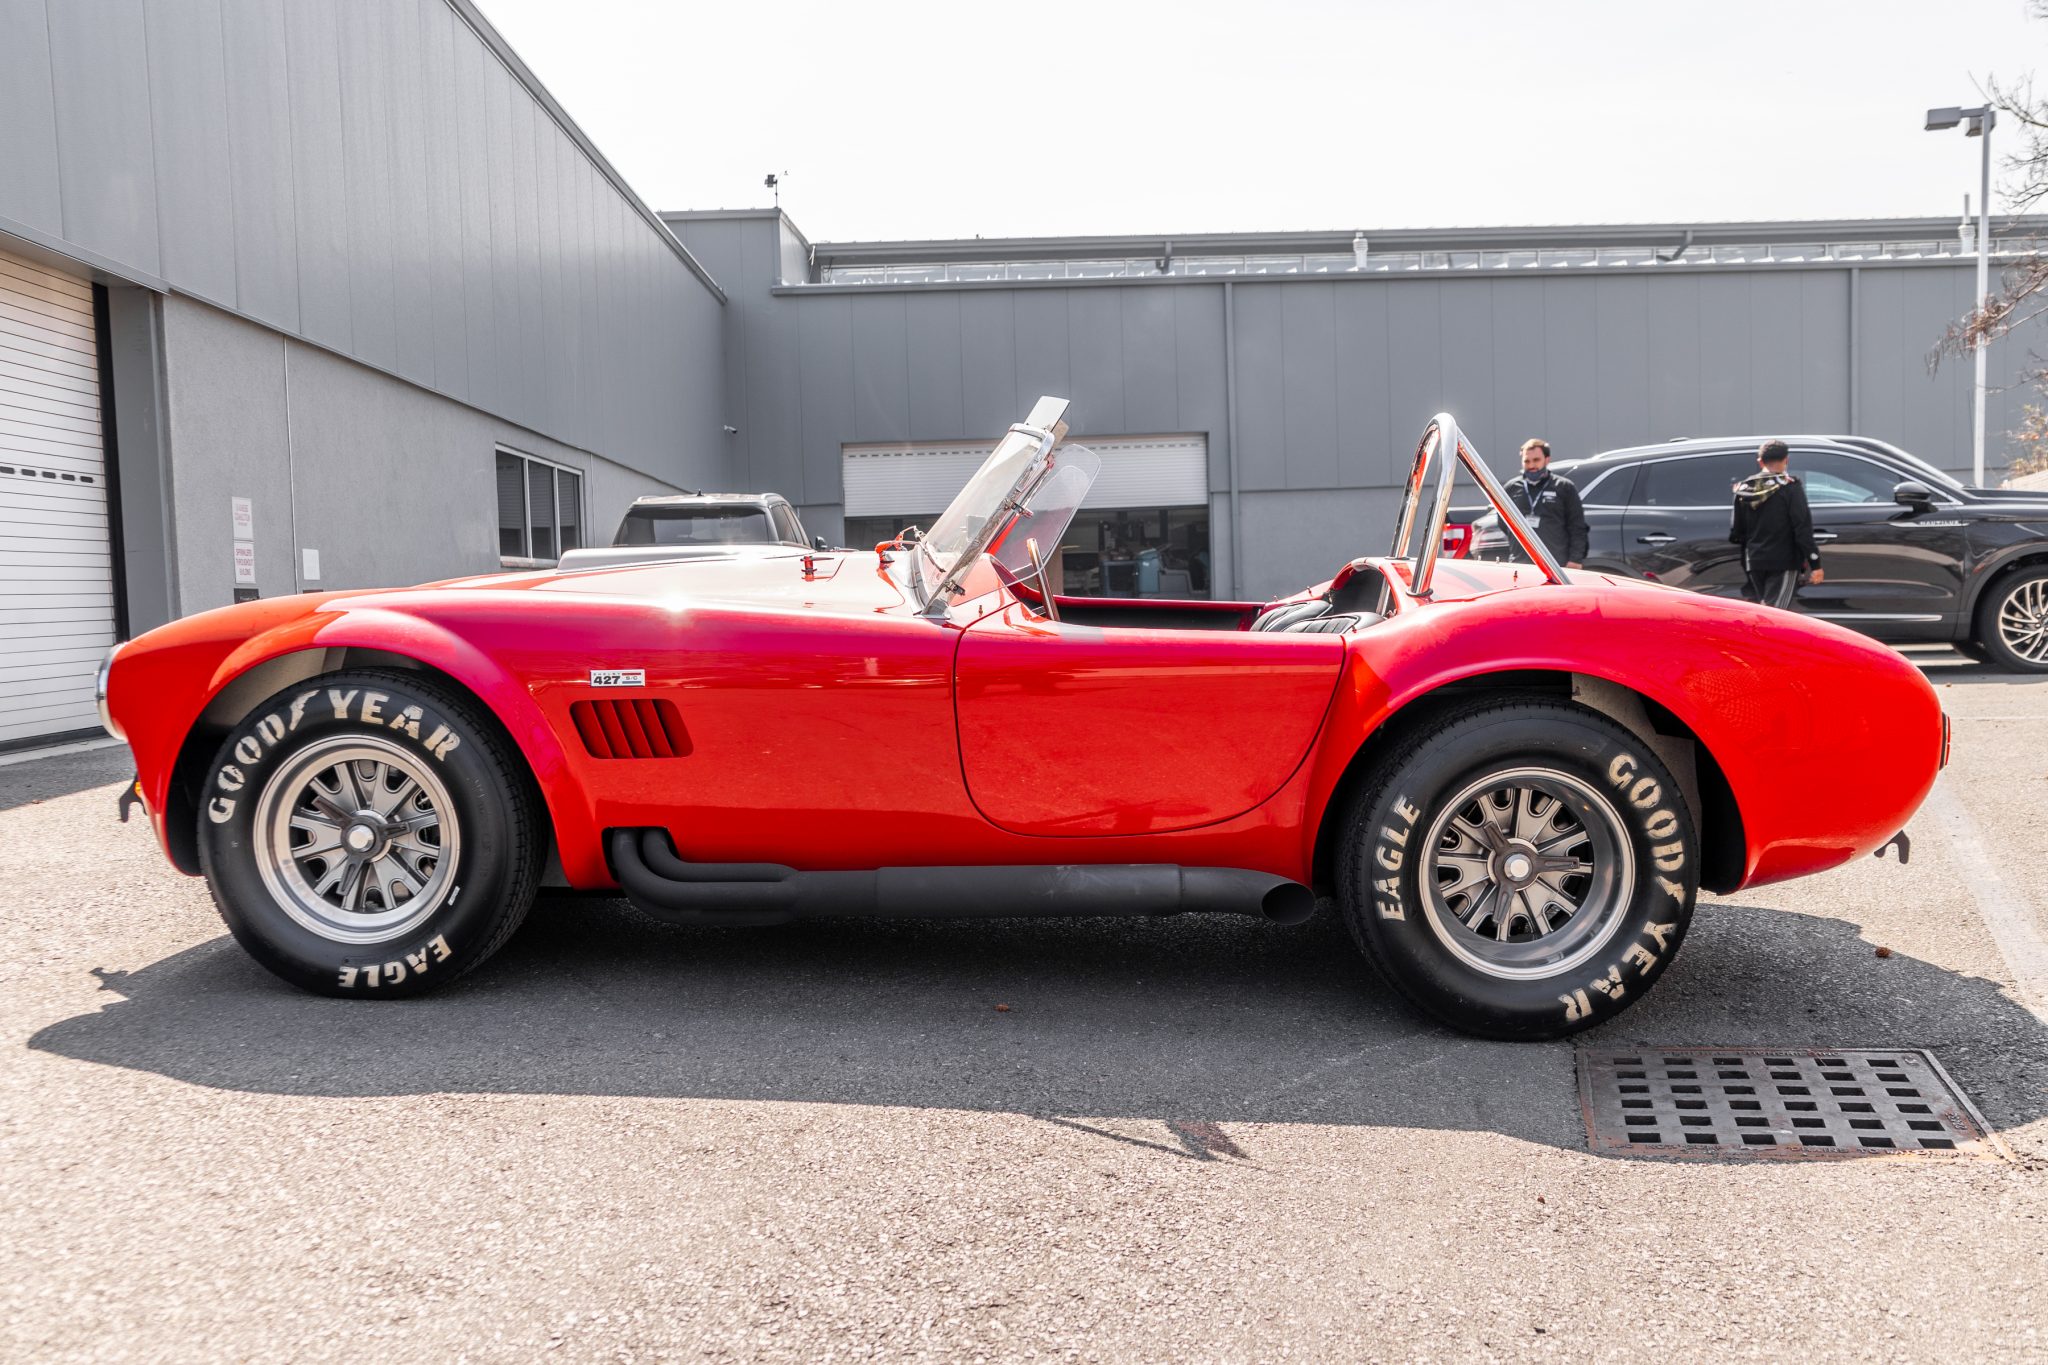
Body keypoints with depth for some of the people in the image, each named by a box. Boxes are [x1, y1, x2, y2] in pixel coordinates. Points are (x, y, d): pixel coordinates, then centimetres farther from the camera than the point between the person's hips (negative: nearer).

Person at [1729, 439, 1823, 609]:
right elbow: (1803, 529, -13)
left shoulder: (1744, 489, 7)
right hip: (1784, 562, -5)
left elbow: (1736, 532, 11)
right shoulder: (1790, 487, -9)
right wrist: (1814, 564, -10)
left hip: (1754, 562, 5)